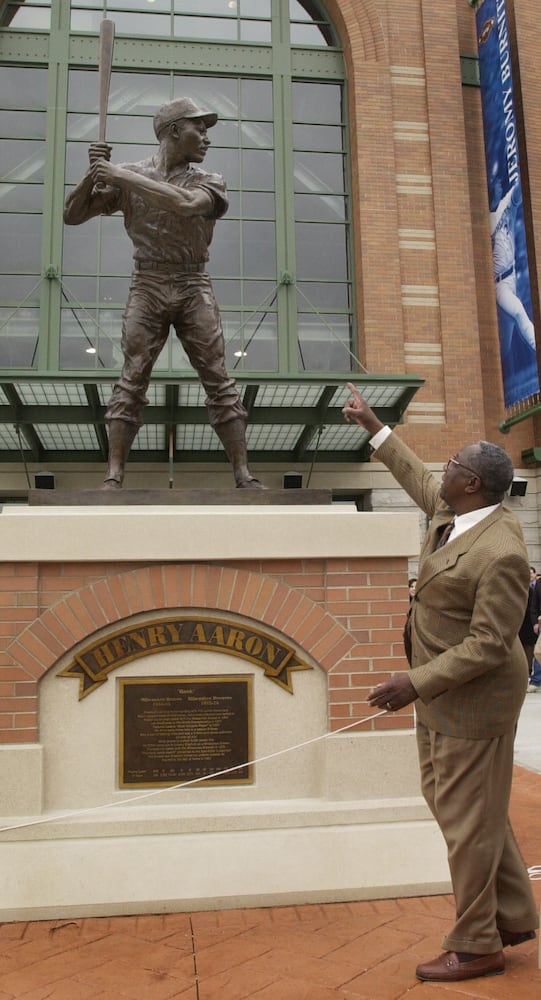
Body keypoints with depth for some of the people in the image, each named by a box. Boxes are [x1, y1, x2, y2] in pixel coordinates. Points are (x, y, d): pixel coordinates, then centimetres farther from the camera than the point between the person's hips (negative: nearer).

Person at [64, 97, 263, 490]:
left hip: (194, 288, 1)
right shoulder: (129, 175, 7)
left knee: (218, 379, -4)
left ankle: (244, 474, -1)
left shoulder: (209, 183, 7)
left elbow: (184, 203, -17)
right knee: (132, 379, -6)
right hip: (147, 286, 0)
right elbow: (72, 215, 6)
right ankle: (114, 475, -3)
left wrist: (121, 176, -17)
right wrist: (95, 172, -10)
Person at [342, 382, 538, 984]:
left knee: (467, 816, 4)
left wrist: (416, 684, -26)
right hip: (441, 688, 10)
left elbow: (488, 646, -27)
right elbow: (416, 478, 20)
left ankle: (476, 946, 24)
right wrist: (371, 425, 24)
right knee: (447, 798, 20)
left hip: (472, 698, -10)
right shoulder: (452, 511, 0)